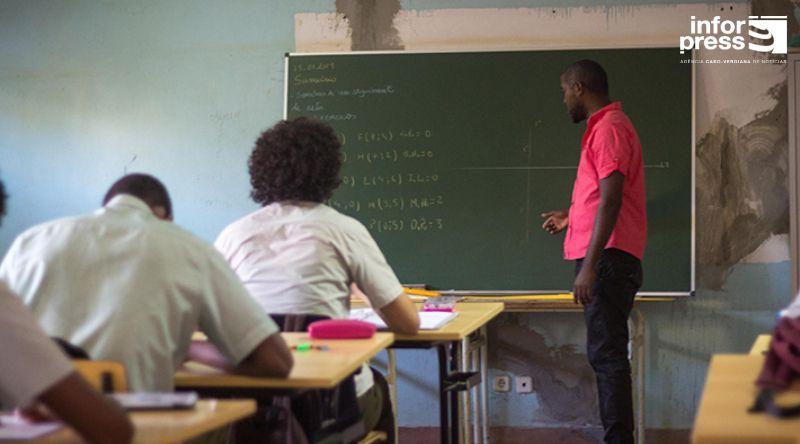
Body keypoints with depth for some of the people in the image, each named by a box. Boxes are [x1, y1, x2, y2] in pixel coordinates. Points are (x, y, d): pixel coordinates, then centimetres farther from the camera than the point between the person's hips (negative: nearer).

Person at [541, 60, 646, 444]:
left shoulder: (609, 128, -11)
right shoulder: (605, 127, 21)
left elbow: (611, 200, -20)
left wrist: (589, 265, -24)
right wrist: (570, 217, 44)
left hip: (607, 258, -11)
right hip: (606, 259, 11)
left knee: (606, 354, -11)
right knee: (605, 354, 13)